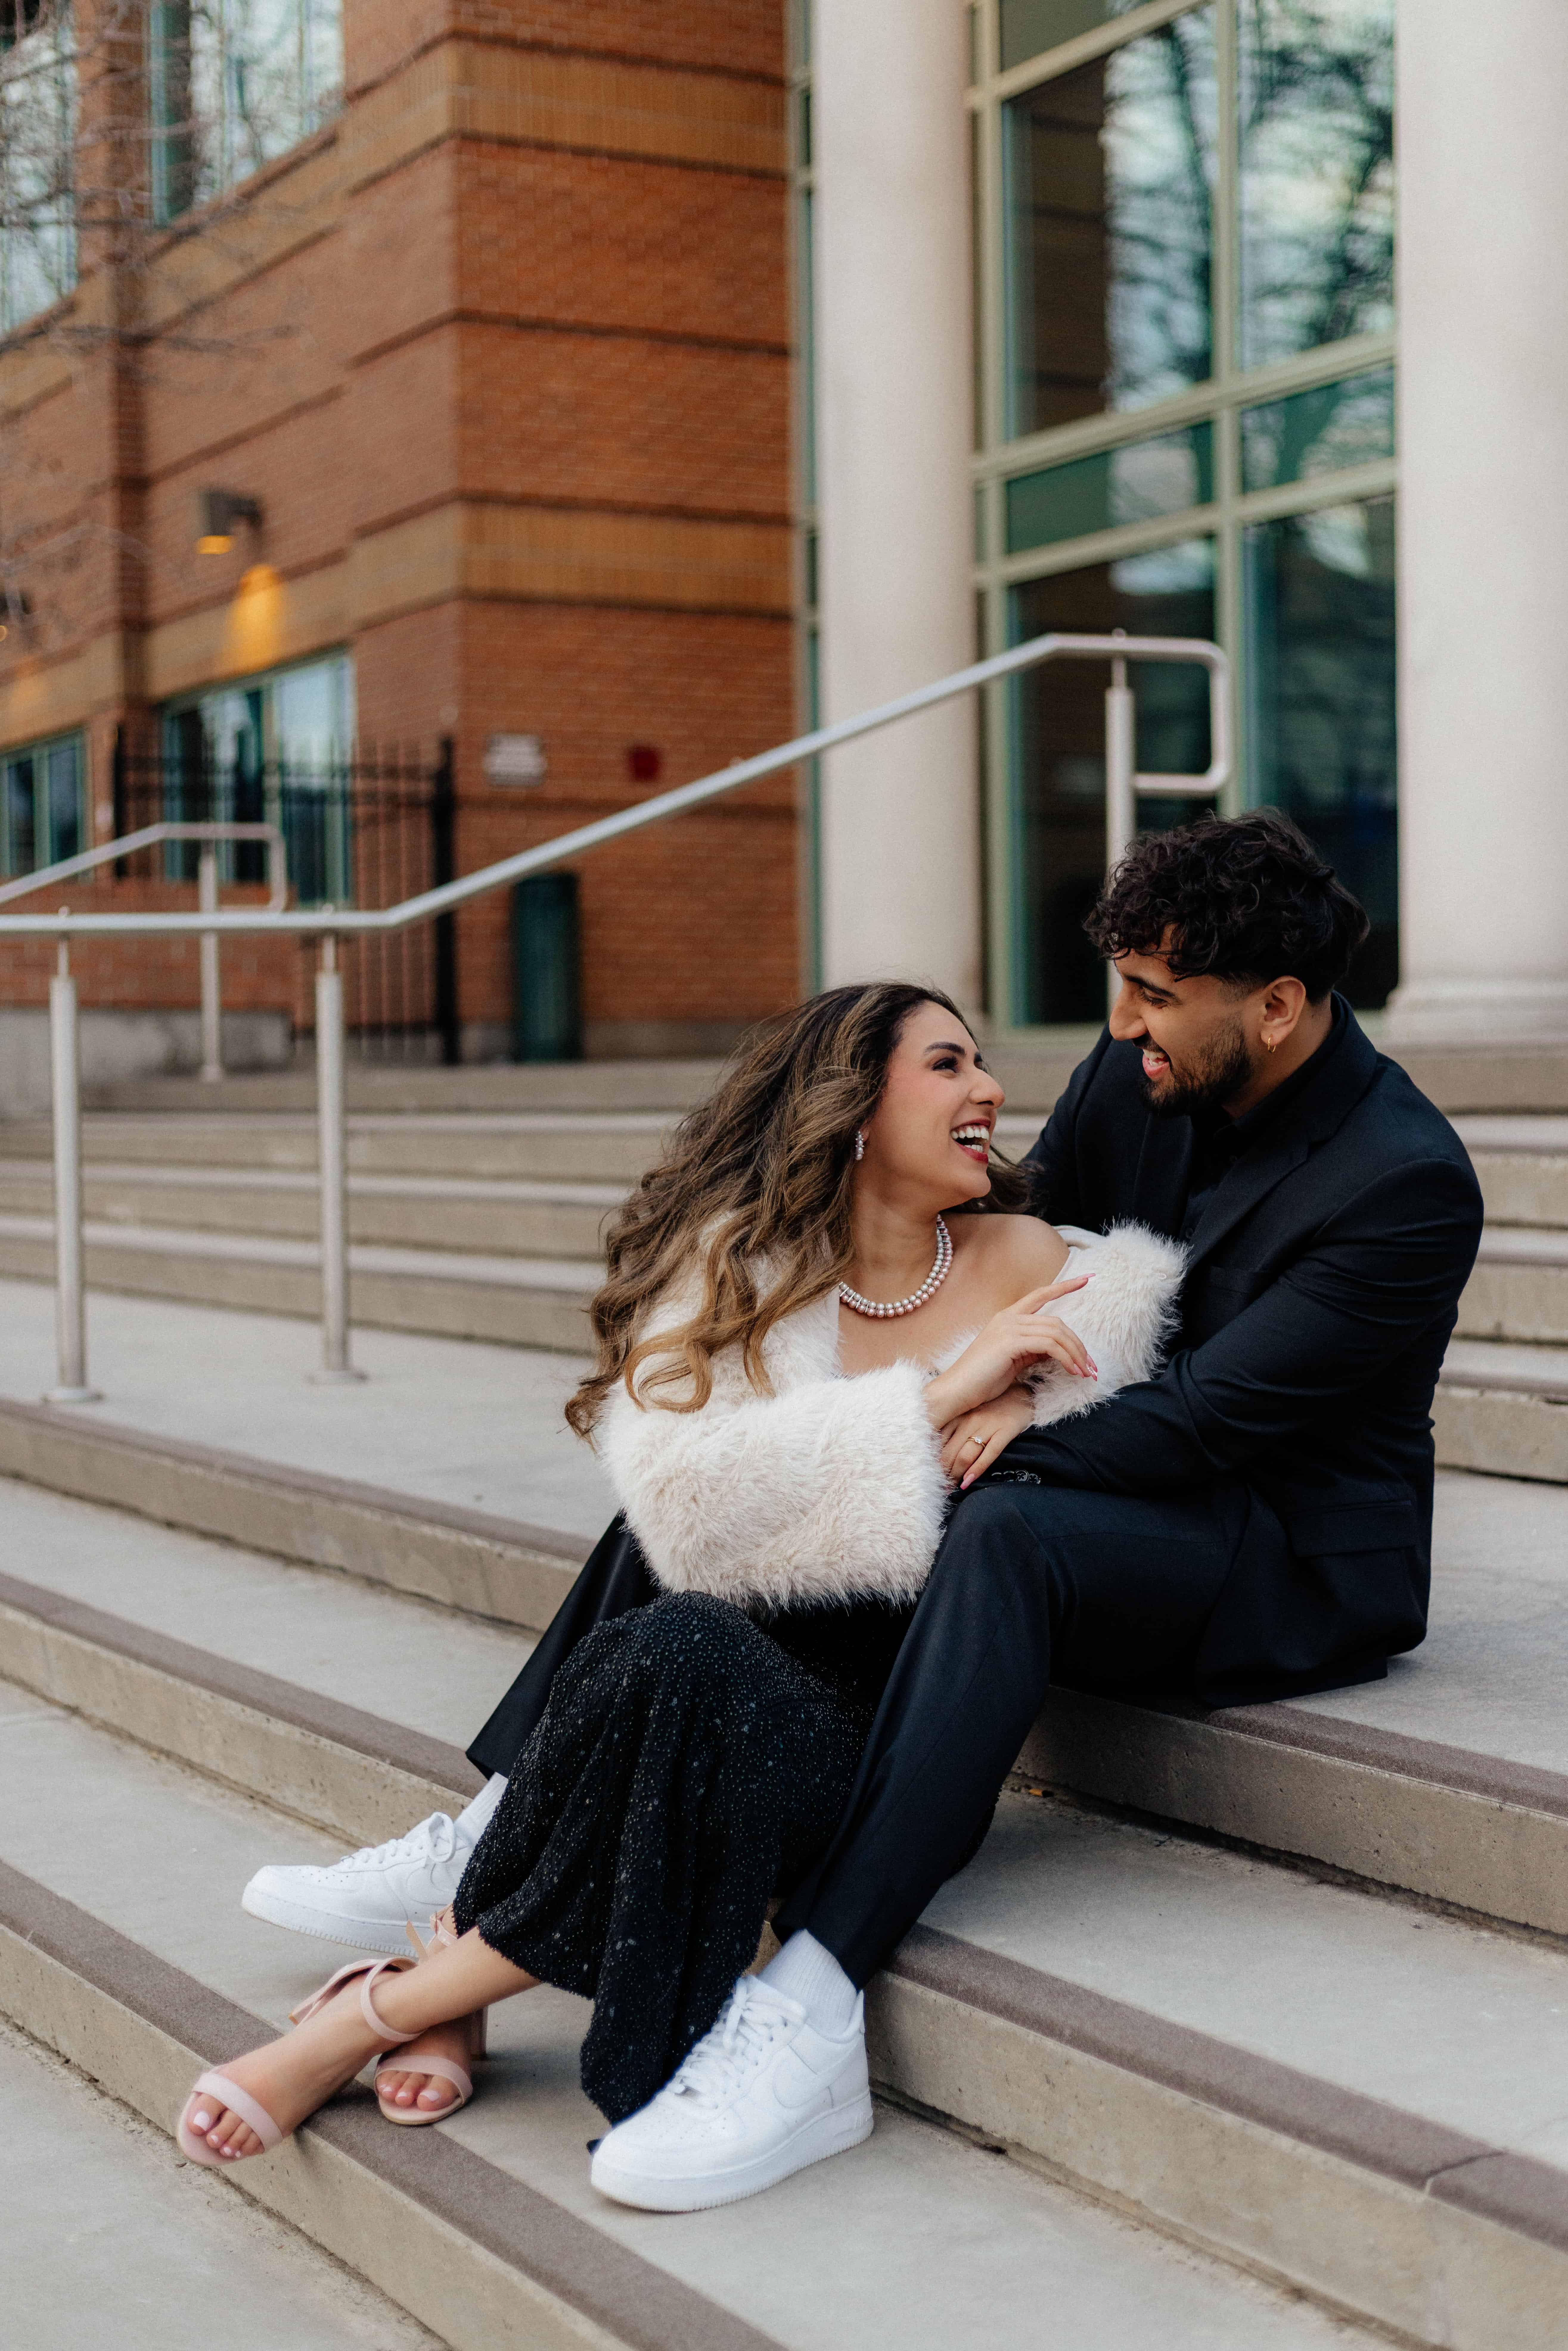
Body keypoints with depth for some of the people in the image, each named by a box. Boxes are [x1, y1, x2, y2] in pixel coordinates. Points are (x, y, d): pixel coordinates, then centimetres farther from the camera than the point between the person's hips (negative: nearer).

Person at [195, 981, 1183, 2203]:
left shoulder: (1033, 1264, 9)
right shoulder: (733, 1258, 1)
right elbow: (685, 1501, -13)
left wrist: (1023, 1411, -6)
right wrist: (940, 1393, -17)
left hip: (897, 1724, 1)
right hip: (737, 1658, -1)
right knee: (675, 1653, -37)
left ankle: (399, 2002, -15)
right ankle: (450, 1997, -21)